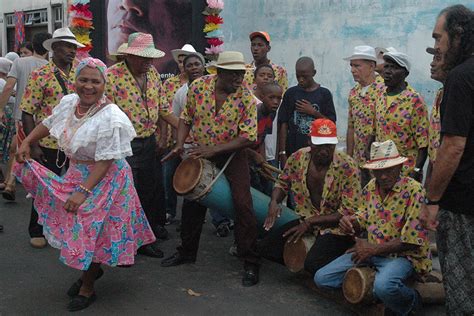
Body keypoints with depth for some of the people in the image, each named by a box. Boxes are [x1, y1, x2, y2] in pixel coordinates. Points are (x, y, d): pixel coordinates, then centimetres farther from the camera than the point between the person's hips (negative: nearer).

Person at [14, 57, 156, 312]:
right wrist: (27, 142, 6)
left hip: (104, 179, -7)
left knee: (92, 230, 1)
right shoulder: (69, 102, -4)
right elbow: (48, 123, 16)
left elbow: (105, 161, -26)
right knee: (77, 225, 14)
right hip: (77, 173, 7)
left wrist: (83, 191, -28)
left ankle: (87, 289, 21)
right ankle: (92, 268, 40)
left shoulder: (110, 117, -26)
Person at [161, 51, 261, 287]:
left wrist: (214, 149, -30)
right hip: (200, 153, 4)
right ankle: (187, 251, 35)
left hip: (232, 155, -3)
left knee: (243, 205, -11)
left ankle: (251, 263, 3)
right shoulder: (198, 86, -12)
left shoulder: (247, 98, -20)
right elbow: (186, 118, 1)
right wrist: (180, 143, -14)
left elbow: (248, 137, -23)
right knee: (192, 203, 14)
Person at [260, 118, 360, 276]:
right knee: (266, 247, -7)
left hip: (336, 227, -5)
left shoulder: (348, 167, -19)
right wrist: (274, 202, -10)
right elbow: (282, 183, 13)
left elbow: (348, 212, -19)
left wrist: (310, 222, -21)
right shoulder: (298, 158, -6)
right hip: (307, 220, 5)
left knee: (313, 264, -28)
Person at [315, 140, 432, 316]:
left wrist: (373, 249, -17)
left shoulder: (414, 190, -15)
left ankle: (411, 300, -4)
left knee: (383, 286, -38)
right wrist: (350, 223, -7)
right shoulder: (370, 188, 6)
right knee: (321, 278, -5)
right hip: (370, 251, 6)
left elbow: (412, 240, -18)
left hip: (402, 255, -6)